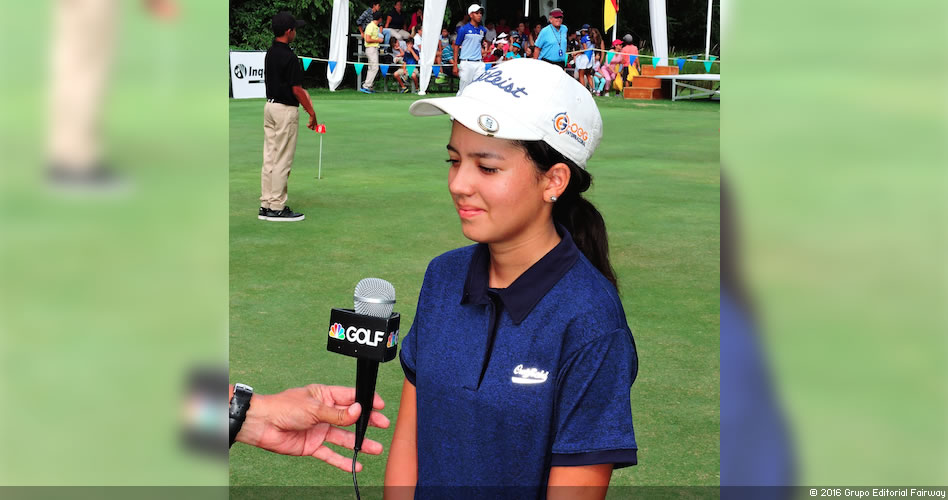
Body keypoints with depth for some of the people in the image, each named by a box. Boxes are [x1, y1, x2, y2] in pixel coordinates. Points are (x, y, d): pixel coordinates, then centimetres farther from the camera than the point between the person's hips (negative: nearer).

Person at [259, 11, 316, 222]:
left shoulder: (270, 53, 9)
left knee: (270, 158, 10)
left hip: (270, 106, 9)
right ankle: (277, 208, 0)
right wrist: (311, 112, -9)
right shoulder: (289, 57, -19)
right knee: (282, 161, -4)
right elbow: (296, 89, -17)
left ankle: (266, 205, 13)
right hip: (286, 110, -9)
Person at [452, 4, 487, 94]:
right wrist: (455, 65, -8)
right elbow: (456, 46, -2)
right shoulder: (464, 29, -3)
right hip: (466, 63, -5)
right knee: (463, 90, -3)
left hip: (479, 63, 5)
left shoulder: (483, 30, 11)